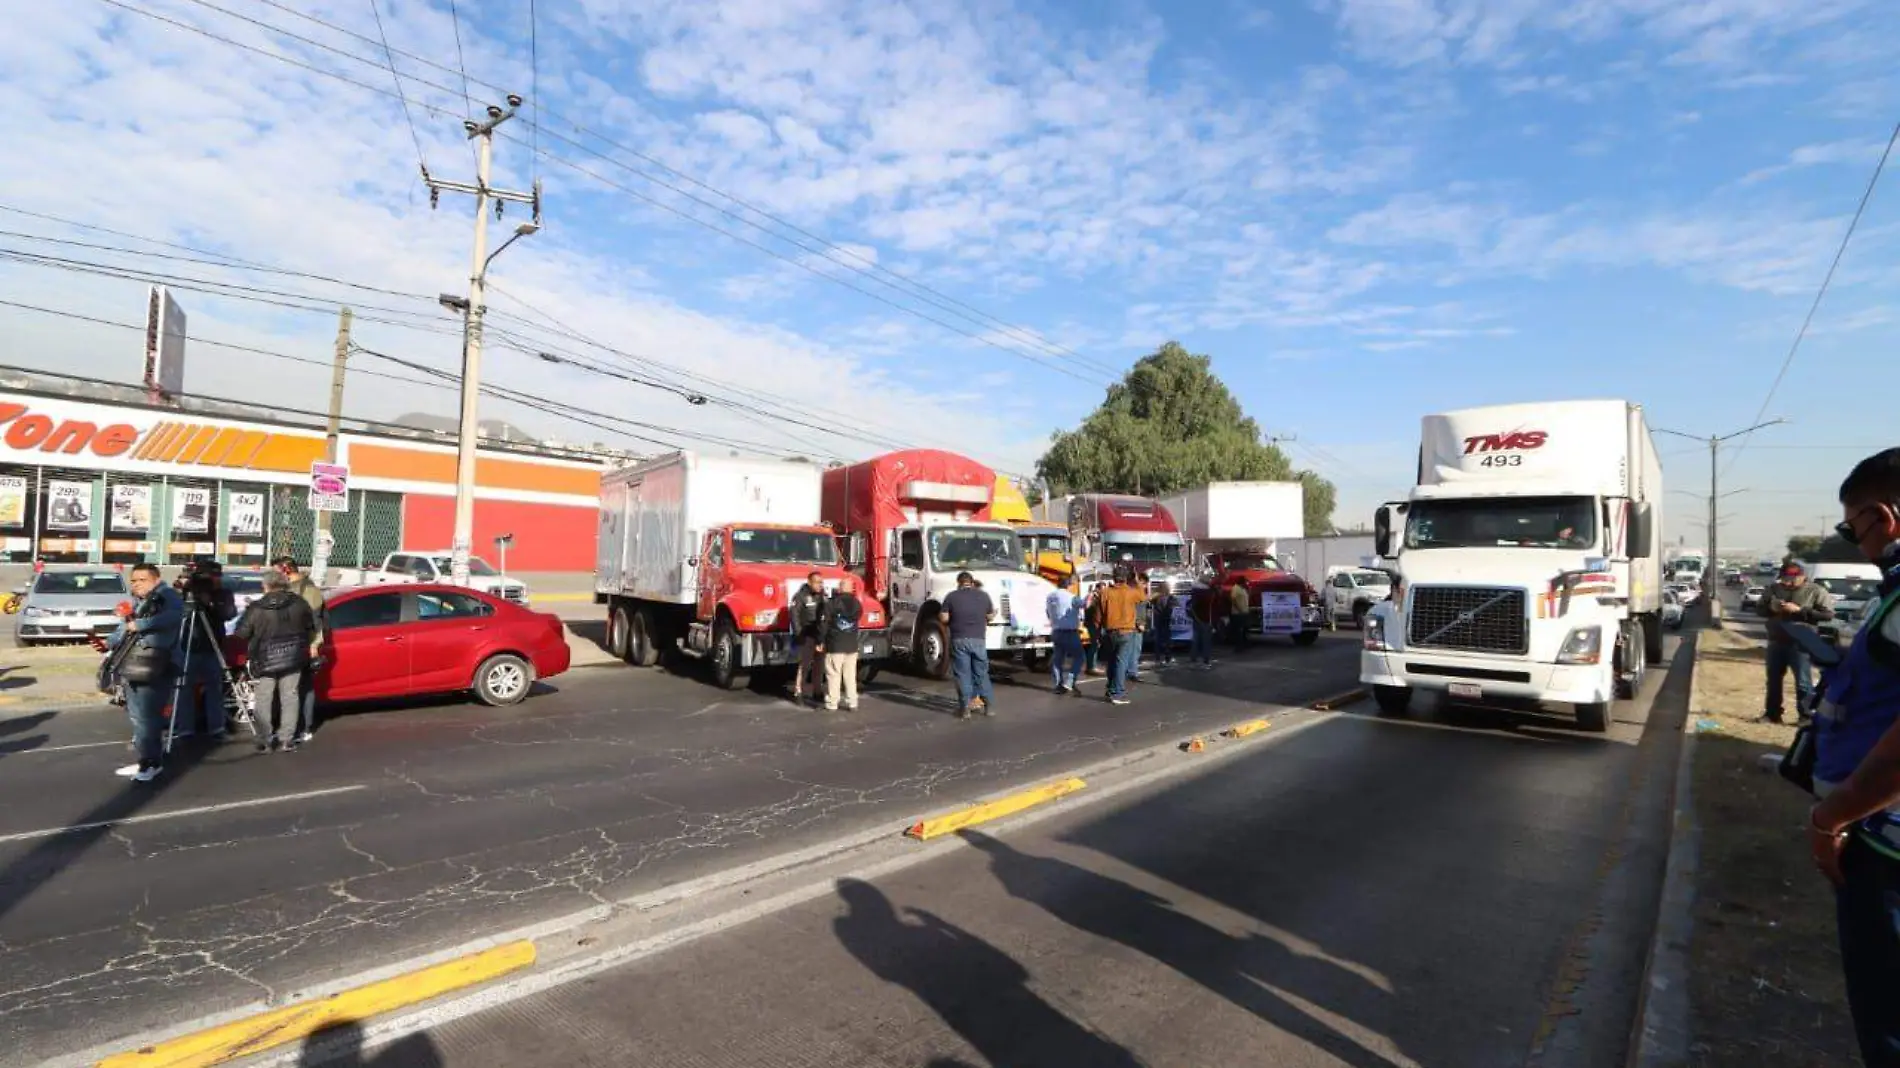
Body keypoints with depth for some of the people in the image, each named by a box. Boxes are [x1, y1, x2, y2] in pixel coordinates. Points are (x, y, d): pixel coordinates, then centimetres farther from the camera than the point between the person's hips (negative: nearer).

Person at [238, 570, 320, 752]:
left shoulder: (256, 608, -12)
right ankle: (287, 739, 10)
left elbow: (241, 633, -5)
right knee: (290, 697, 8)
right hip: (292, 659, 2)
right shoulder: (299, 603, -3)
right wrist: (310, 644, 23)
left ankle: (265, 741, 9)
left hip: (265, 661, -2)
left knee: (264, 701, 8)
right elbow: (311, 627, 7)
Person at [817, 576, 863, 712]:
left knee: (833, 675, 2)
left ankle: (832, 703, 4)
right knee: (850, 675, 10)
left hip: (834, 645, -4)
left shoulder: (832, 602, -10)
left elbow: (823, 623, -11)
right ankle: (852, 703, 11)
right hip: (852, 645, 4)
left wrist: (820, 641, -4)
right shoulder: (857, 604, 4)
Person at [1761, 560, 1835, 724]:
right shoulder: (1774, 589, 9)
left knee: (1803, 682, -2)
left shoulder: (1815, 591, -3)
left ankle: (1806, 716, 5)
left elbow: (1828, 614, -10)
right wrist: (1770, 607, -8)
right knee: (1773, 679, 11)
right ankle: (1772, 714, 19)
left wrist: (1799, 610, -19)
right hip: (1776, 642, 5)